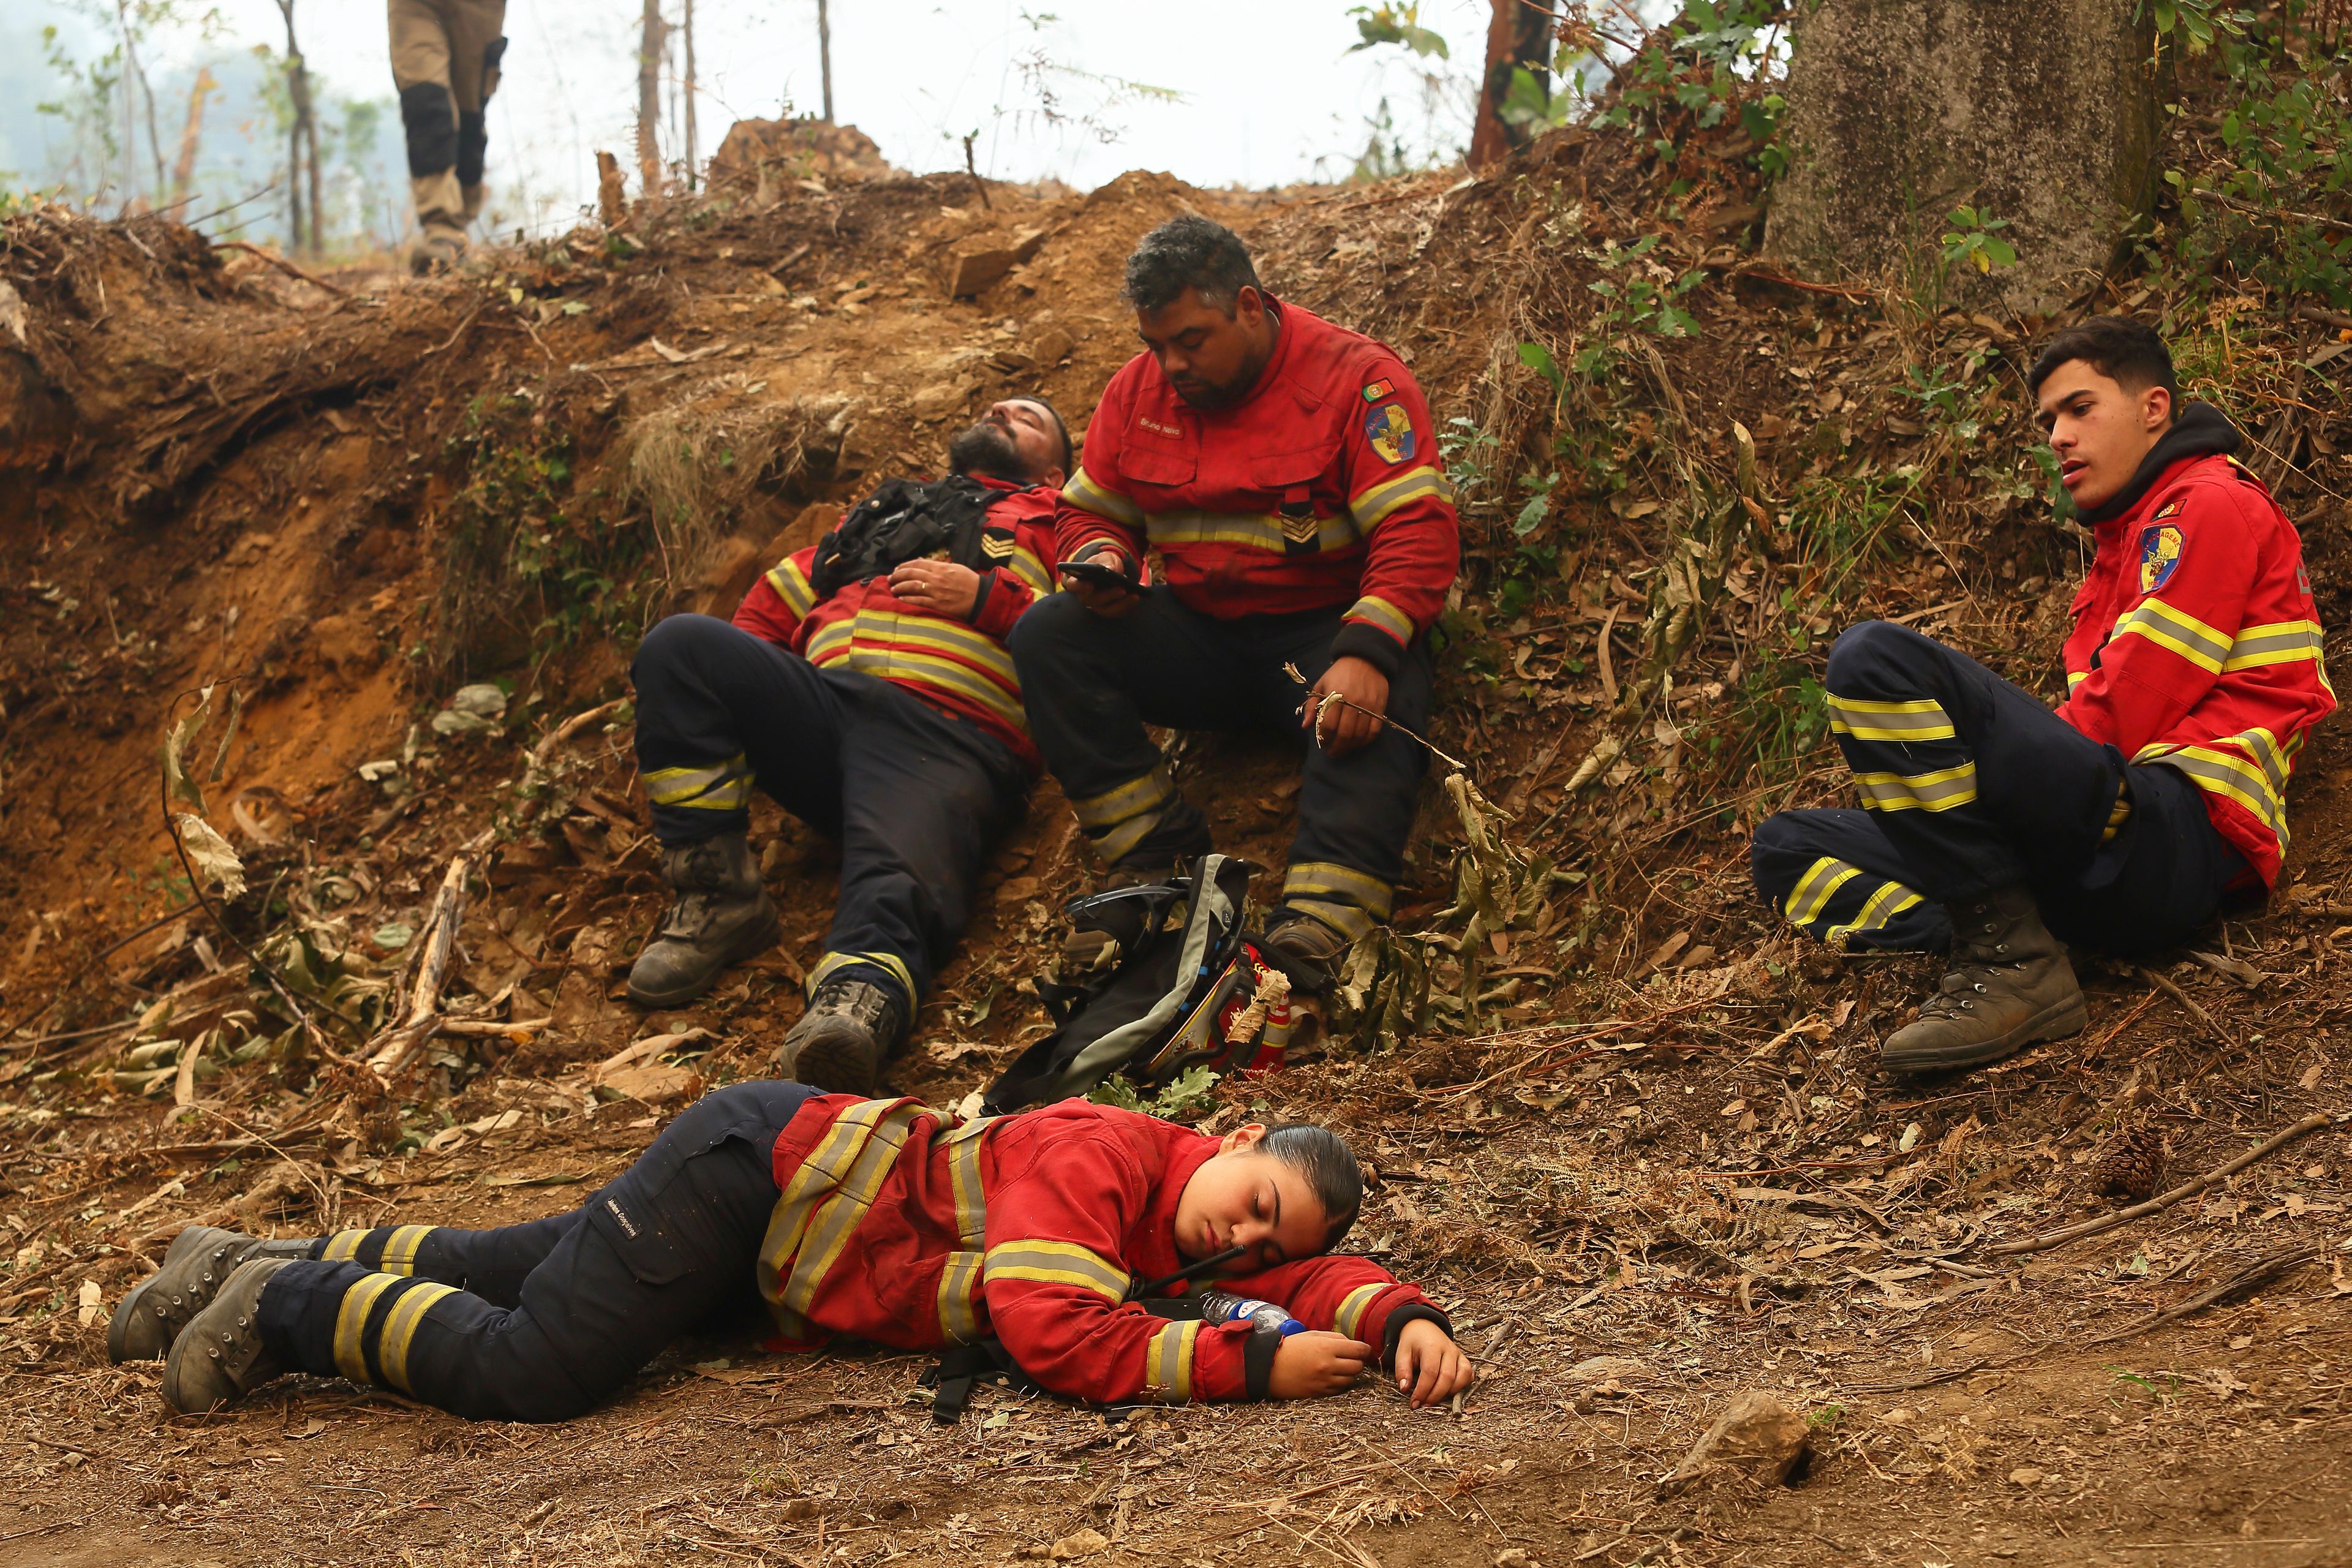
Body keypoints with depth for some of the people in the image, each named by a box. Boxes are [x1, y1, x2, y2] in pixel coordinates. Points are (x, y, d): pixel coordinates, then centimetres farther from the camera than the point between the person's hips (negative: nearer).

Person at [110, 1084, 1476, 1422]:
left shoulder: (1186, 1234, -2)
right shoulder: (1097, 1158, -27)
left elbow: (1305, 1271, 4)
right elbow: (1051, 1331, -38)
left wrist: (1400, 1320, -17)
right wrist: (1247, 1367, -37)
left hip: (761, 1273, 9)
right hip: (750, 1169, -9)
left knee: (507, 1270, 18)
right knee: (526, 1372, -21)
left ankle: (262, 1269, 31)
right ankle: (284, 1302, -1)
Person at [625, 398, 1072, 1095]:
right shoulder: (883, 512, 41)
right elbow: (769, 607, 38)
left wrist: (987, 596, -1)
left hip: (946, 736, -5)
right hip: (823, 697, 5)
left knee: (894, 884, -35)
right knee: (680, 642, -21)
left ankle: (859, 1004, -66)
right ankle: (715, 894, -20)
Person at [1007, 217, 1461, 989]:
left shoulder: (1356, 376, -12)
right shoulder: (1138, 390, 5)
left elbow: (1418, 531, -20)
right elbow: (1087, 511, 16)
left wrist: (1366, 652, -36)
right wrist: (1101, 560, -11)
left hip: (1322, 630, -5)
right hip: (1197, 632, 5)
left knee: (1379, 701, -38)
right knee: (1046, 635, -17)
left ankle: (1320, 929, -56)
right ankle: (1156, 856, -23)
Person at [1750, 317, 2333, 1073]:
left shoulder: (2213, 506, 3)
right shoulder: (2124, 542, 33)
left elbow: (2129, 709, -8)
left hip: (2182, 836, -10)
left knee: (1876, 658, -23)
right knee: (1787, 849, 8)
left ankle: (2012, 961, -23)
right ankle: (1987, 941, -18)